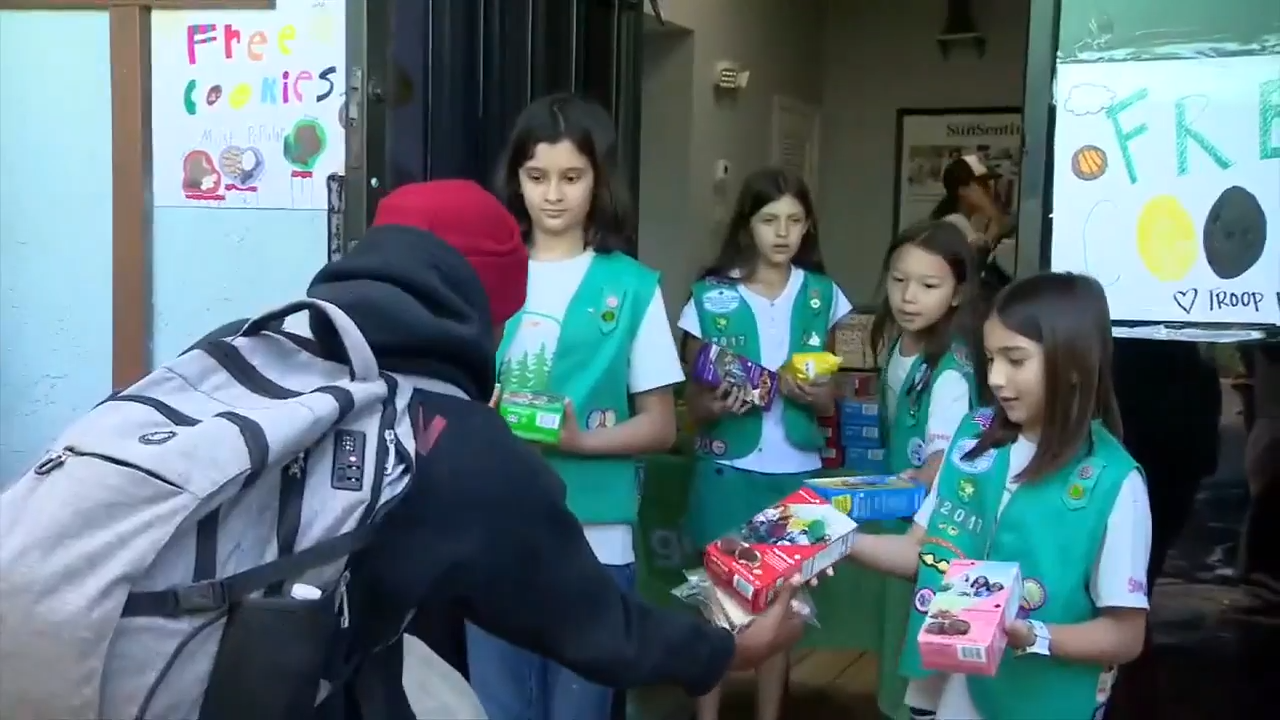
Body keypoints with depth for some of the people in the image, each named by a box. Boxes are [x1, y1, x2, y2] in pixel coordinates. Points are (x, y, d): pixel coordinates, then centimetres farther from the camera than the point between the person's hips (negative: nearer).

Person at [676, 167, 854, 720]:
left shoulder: (823, 296, 2)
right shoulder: (711, 297, -5)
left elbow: (830, 402, 9)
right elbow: (691, 402, -1)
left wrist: (812, 395, -13)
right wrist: (717, 406, -22)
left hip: (796, 474, 2)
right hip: (727, 473, -2)